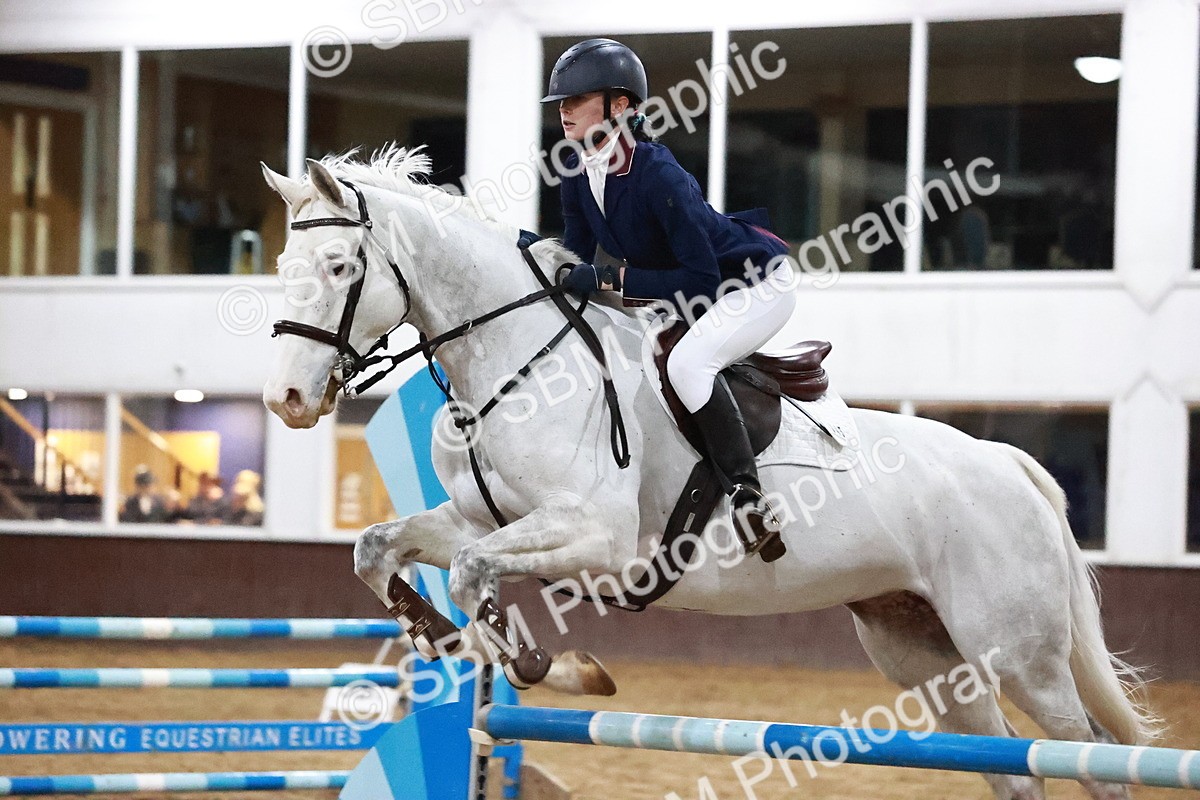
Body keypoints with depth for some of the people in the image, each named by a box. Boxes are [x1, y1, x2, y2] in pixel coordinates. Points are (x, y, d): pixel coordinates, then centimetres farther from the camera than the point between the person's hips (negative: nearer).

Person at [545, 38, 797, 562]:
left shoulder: (658, 175, -32)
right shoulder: (578, 173, -7)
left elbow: (701, 279, -32)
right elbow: (581, 257, 3)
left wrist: (614, 277, -35)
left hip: (758, 283, -9)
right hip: (684, 297, 10)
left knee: (687, 362, -33)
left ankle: (748, 496, -28)